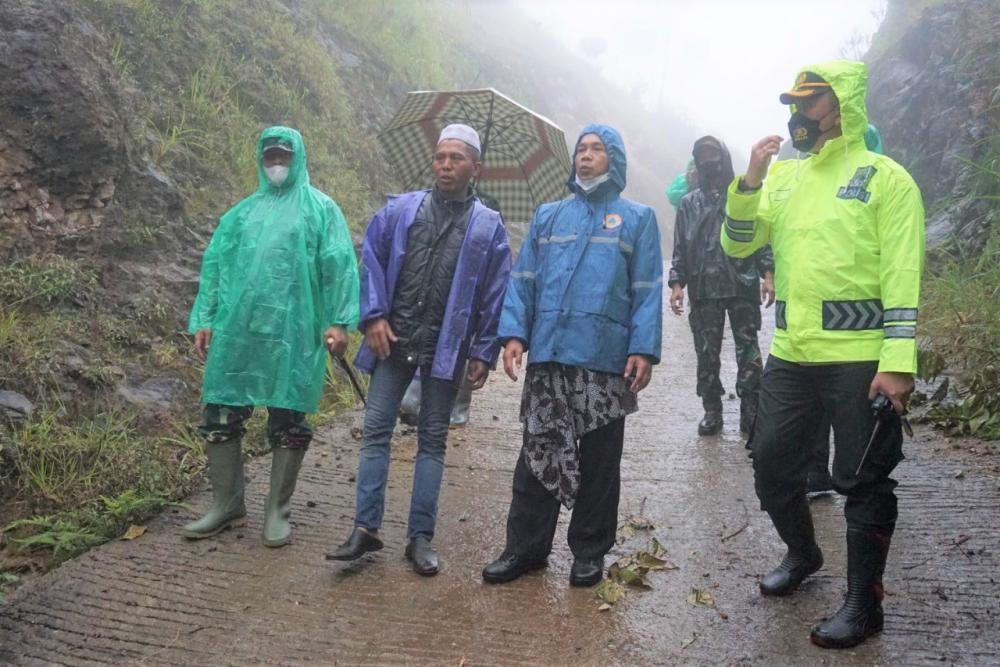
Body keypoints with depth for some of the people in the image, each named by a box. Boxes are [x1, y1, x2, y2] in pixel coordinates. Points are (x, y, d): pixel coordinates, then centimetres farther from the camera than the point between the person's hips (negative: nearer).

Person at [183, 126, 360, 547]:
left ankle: (278, 511, 15)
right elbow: (214, 266, 17)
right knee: (221, 415, 4)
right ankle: (227, 505, 19)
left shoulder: (320, 209, 7)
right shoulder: (241, 213, 19)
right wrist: (203, 320, 8)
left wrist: (339, 321, -13)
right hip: (236, 330, 4)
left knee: (288, 422, 2)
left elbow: (340, 266, -3)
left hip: (292, 332, -4)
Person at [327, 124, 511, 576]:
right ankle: (366, 528, 8)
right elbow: (371, 260, 6)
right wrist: (374, 316, -5)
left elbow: (496, 294, 2)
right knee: (376, 430, 0)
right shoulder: (400, 209, 6)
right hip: (393, 340, 1)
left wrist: (484, 352, -2)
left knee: (433, 440, 6)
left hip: (446, 348, -1)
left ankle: (420, 537, 14)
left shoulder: (488, 226, 4)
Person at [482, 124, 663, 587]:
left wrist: (644, 349, -11)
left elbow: (647, 290, -1)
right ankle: (525, 546, 19)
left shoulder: (638, 218, 6)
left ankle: (589, 551, 22)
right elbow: (523, 279, 9)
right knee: (537, 453, 7)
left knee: (598, 460, 8)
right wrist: (514, 333, -3)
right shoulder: (548, 216, 14)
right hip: (546, 357, 2)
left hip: (606, 359, -2)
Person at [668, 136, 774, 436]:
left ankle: (750, 411, 8)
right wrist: (677, 282, 0)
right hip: (703, 290, 2)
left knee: (748, 352, 1)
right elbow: (680, 248, 11)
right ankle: (712, 410, 15)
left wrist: (768, 273, -8)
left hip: (743, 287, -2)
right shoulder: (689, 203, 13)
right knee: (706, 353, 5)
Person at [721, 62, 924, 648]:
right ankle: (803, 553, 39)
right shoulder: (782, 175, 12)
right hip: (791, 355, 6)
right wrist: (750, 179, -6)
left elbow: (903, 275, -9)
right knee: (772, 463, 14)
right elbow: (739, 244, 8)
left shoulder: (885, 177, -4)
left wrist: (899, 362, -16)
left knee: (864, 480, 4)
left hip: (860, 359, -5)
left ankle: (864, 605, 19)